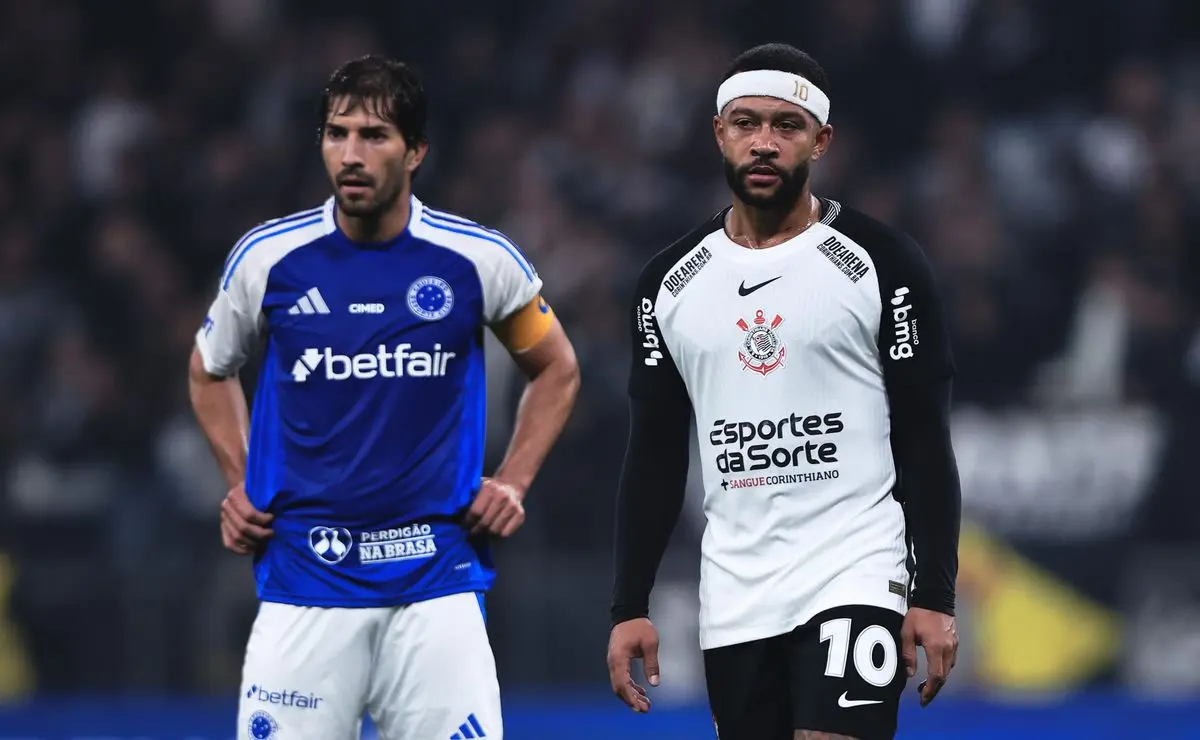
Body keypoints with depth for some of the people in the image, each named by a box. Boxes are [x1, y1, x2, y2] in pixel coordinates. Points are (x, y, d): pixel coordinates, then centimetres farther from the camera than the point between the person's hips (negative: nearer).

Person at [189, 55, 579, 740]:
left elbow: (556, 369, 16)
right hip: (303, 575, 0)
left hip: (436, 576, 0)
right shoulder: (267, 258, 0)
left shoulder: (478, 259, -1)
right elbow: (211, 372, 20)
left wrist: (513, 484, 6)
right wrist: (240, 485, 9)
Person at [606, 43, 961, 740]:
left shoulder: (883, 263, -3)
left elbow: (924, 441, -4)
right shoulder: (671, 282, 9)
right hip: (733, 598, 4)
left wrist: (936, 597, -10)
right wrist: (630, 607, 7)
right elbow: (655, 457, 13)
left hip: (855, 578, -4)